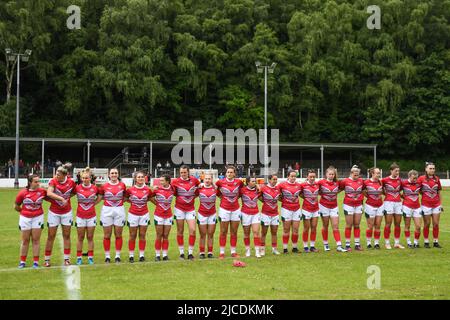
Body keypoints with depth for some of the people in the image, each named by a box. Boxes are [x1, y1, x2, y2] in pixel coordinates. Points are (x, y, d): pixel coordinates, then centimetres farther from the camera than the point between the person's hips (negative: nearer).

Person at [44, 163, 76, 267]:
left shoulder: (71, 182, -7)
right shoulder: (53, 181, -14)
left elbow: (74, 192, 12)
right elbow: (49, 193, -31)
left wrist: (68, 197, -3)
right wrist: (61, 199, -38)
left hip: (66, 212, 2)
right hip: (54, 212, -2)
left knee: (66, 236, 7)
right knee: (51, 236, 2)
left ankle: (67, 258, 15)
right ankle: (47, 259, 10)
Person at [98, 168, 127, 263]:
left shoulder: (122, 185, 1)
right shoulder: (104, 186, 0)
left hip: (119, 210, 1)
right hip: (107, 211, 0)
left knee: (118, 235, 5)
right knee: (107, 235, 4)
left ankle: (118, 256, 14)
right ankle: (107, 256, 12)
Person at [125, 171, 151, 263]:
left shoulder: (147, 190, -3)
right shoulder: (130, 190, -7)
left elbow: (149, 198, 15)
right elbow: (125, 198, 7)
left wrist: (144, 201, 4)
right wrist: (132, 201, -1)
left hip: (144, 214, 1)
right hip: (133, 214, -1)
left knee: (142, 235, 5)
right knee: (133, 236, 4)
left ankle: (142, 255, 12)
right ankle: (131, 255, 11)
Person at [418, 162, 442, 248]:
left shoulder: (437, 179, 6)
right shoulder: (421, 178, -5)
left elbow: (439, 192, 11)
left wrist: (440, 204, 10)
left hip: (436, 205, 3)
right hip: (426, 204, -3)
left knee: (436, 224, 4)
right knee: (427, 224, 4)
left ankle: (436, 242, 12)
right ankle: (426, 242, 12)